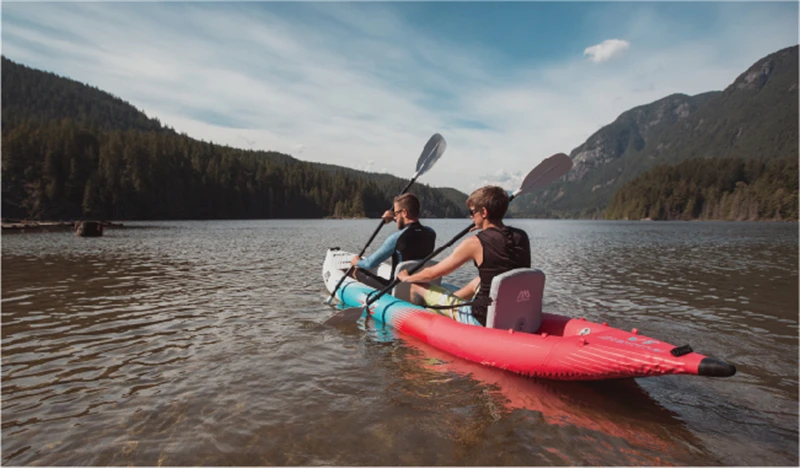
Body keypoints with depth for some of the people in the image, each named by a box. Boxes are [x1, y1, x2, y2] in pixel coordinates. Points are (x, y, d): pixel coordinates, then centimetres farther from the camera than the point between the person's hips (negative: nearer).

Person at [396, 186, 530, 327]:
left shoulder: (474, 243, -17)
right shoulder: (522, 237, -1)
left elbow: (431, 274, -6)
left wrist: (406, 278, 14)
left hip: (482, 319, -6)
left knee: (418, 287, 9)